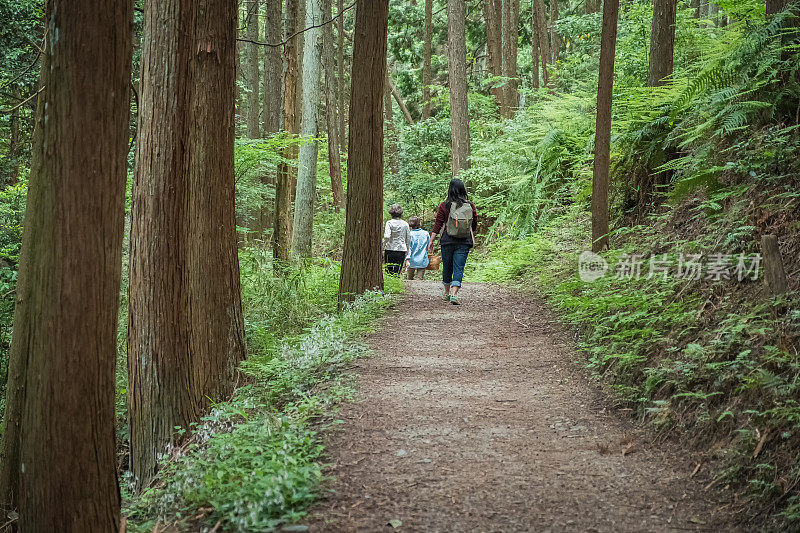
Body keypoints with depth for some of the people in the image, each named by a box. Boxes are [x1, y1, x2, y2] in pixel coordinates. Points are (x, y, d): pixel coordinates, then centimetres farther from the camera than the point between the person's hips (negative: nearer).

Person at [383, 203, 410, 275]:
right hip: (401, 250, 2)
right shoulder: (405, 224, 4)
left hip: (390, 250, -2)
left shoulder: (389, 223, -5)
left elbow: (386, 237, -16)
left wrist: (383, 246, -4)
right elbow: (409, 238, 8)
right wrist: (407, 249, 20)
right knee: (397, 272, 3)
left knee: (388, 271, 7)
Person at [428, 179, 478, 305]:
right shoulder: (470, 206, -1)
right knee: (459, 268, -2)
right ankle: (454, 294, -16)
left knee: (447, 267, 14)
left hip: (448, 241, 0)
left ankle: (447, 293, 27)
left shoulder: (445, 206, -5)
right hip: (464, 242, 0)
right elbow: (474, 226, 8)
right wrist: (471, 235, 28)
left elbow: (438, 224, -4)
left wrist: (432, 240, 2)